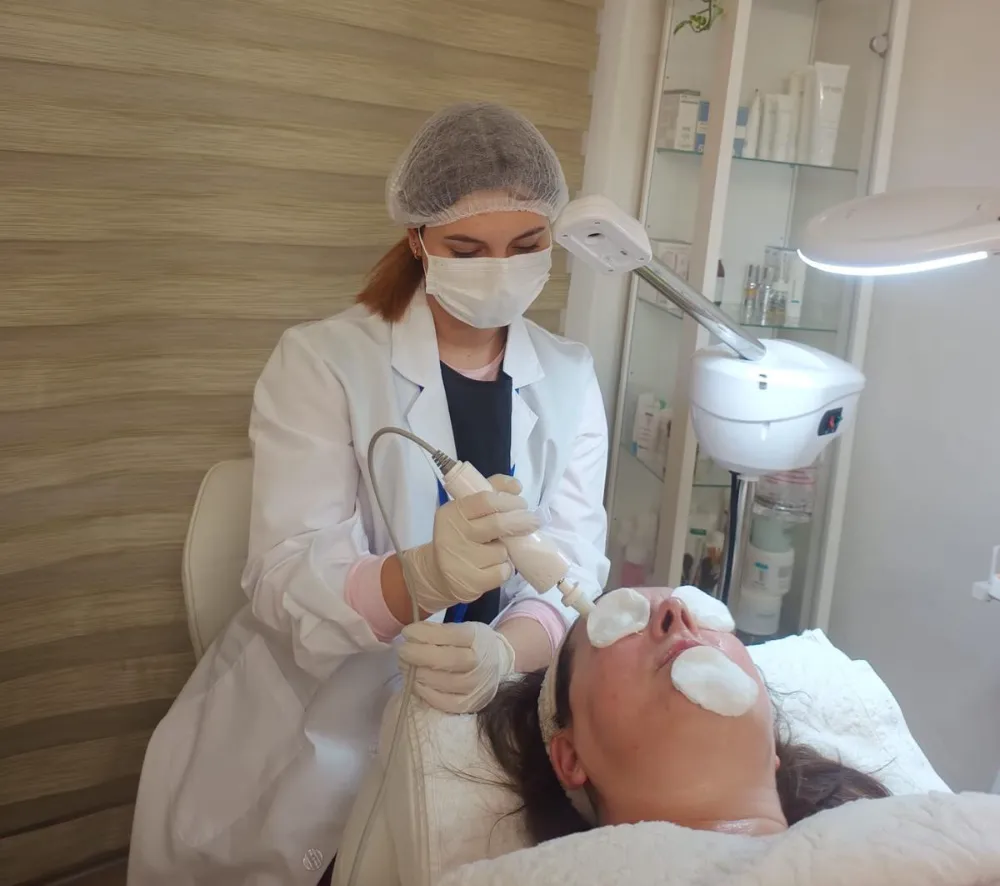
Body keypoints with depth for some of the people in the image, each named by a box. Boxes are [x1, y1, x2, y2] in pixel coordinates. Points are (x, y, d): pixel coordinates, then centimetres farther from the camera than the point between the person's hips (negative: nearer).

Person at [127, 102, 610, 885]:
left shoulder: (570, 378, 2)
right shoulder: (320, 362, -9)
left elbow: (574, 571, -7)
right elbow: (285, 583, -18)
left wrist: (500, 655, -29)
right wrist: (423, 577, -38)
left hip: (474, 723, 3)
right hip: (309, 731, -2)